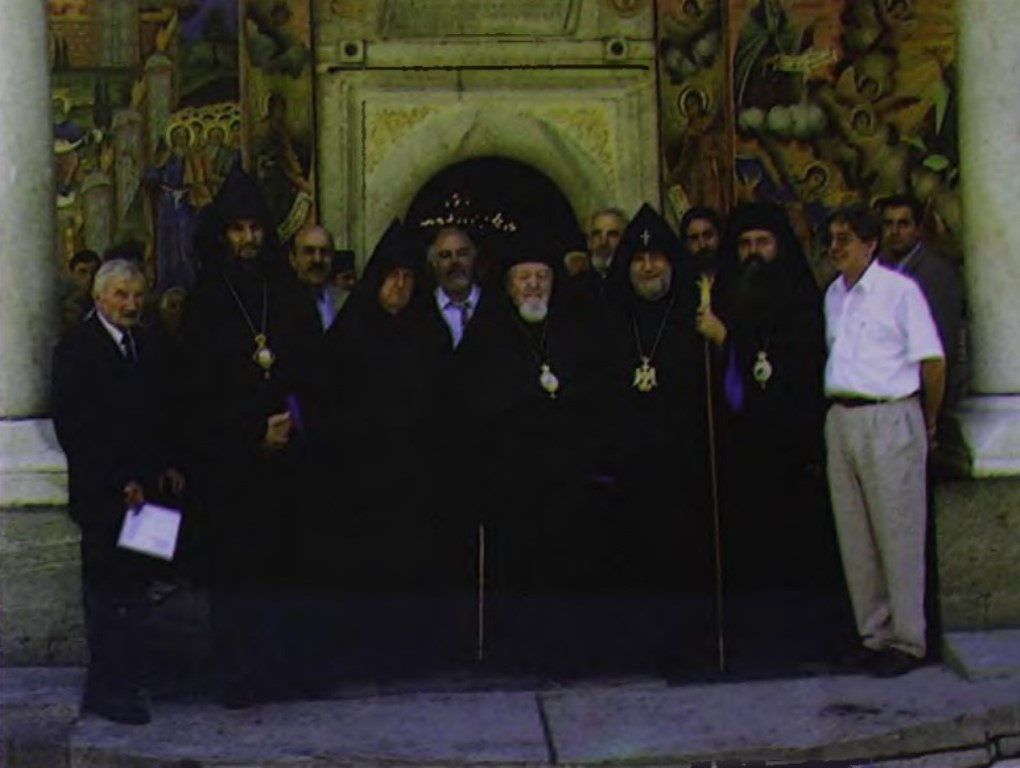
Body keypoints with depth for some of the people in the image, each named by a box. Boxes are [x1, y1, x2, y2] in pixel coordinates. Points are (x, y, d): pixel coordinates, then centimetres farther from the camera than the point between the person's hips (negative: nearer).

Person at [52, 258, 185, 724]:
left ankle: (120, 681, 17)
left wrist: (167, 466, 8)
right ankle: (110, 689, 4)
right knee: (111, 590, -4)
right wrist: (119, 483, -16)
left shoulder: (141, 344, 13)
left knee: (133, 582, 8)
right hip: (103, 494, -7)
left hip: (143, 488, 7)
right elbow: (72, 429, -13)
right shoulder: (76, 349, -9)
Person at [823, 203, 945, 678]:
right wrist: (838, 413, 11)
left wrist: (927, 424, 1)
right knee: (854, 536, 8)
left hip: (889, 419, -7)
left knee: (898, 534, -2)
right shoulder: (834, 294, 14)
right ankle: (873, 634, 18)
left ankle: (908, 640, 6)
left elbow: (932, 362, -7)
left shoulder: (899, 290, -7)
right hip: (841, 420, 7)